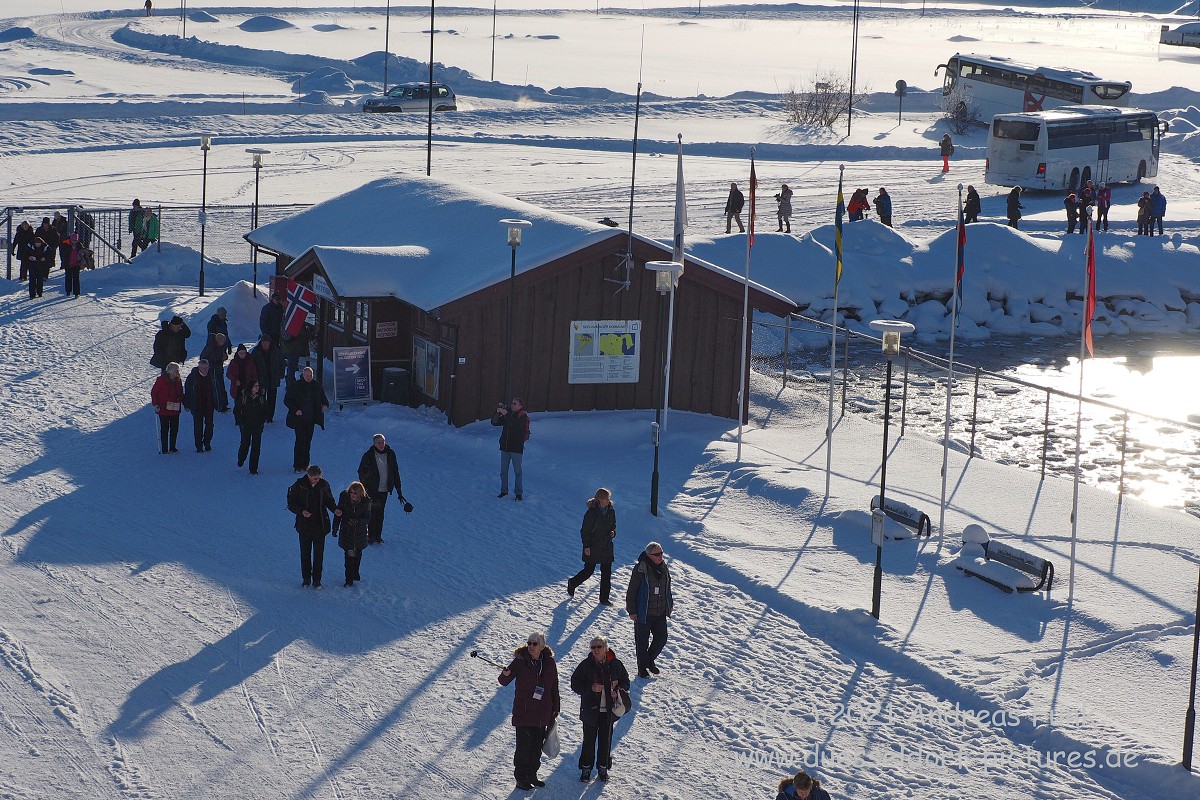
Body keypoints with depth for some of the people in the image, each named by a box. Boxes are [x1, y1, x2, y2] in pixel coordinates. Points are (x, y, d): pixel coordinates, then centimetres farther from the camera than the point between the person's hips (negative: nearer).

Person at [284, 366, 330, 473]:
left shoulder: (317, 386, 6)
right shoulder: (295, 386, -4)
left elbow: (323, 398, 19)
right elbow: (287, 400, -1)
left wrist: (325, 405, -3)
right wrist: (295, 410, -14)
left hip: (311, 419, 4)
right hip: (299, 419, -4)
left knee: (307, 441, 8)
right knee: (300, 440, -11)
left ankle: (305, 464, 17)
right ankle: (297, 465, -9)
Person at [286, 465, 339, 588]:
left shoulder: (324, 485, -3)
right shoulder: (299, 485, -10)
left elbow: (329, 500, 11)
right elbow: (291, 504, -4)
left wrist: (335, 509, -9)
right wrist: (301, 511, -22)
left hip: (320, 525, 1)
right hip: (304, 525, -1)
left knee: (319, 553, 3)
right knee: (305, 553, 9)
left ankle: (317, 580, 11)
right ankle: (306, 578, 23)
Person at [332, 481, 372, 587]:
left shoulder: (366, 501, -13)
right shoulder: (344, 498, -12)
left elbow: (367, 517, -12)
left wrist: (357, 521, -32)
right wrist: (335, 528, 2)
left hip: (360, 533, 1)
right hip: (346, 531, -1)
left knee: (357, 554, 14)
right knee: (349, 555, -5)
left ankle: (355, 573, 37)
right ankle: (349, 579, 1)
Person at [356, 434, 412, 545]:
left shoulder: (390, 454, 1)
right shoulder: (368, 456, -10)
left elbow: (395, 472, 9)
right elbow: (362, 472, -3)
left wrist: (398, 489, 8)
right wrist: (365, 489, -7)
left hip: (384, 490, 3)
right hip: (372, 490, -3)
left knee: (380, 514, 9)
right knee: (372, 513, -3)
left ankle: (378, 536, 18)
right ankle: (370, 536, 5)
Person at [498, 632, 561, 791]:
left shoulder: (549, 663, 1)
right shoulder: (520, 661, -8)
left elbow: (554, 688, 10)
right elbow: (504, 681, -8)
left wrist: (555, 709, 12)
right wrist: (505, 675, -31)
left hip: (542, 714, 4)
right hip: (523, 712, -4)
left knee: (537, 746, 12)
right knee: (524, 746, -2)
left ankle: (532, 775, 26)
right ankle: (521, 778, 8)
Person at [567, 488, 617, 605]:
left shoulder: (611, 511, 2)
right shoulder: (592, 512, -15)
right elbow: (585, 530, -11)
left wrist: (613, 532, -4)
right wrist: (586, 546, -14)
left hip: (606, 546, 5)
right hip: (592, 547, -5)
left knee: (606, 572, 4)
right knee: (588, 571, 4)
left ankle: (604, 598, 12)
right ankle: (572, 584, 33)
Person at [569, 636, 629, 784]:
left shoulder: (615, 664, -3)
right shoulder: (586, 665, -7)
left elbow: (625, 682, 10)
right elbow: (575, 684, -5)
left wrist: (618, 691, -11)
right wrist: (590, 688, -21)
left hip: (609, 709, 1)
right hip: (590, 709, -1)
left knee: (606, 739, 10)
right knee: (589, 740, 4)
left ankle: (603, 767, 24)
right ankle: (586, 767, 17)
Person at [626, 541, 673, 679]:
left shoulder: (663, 568, 2)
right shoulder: (640, 569, -17)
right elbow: (631, 591, -13)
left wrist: (669, 606, 18)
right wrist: (632, 611, -12)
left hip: (660, 613, 5)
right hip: (643, 614, -5)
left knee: (661, 639, 7)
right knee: (642, 642, 6)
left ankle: (650, 659, 32)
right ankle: (642, 667, 23)